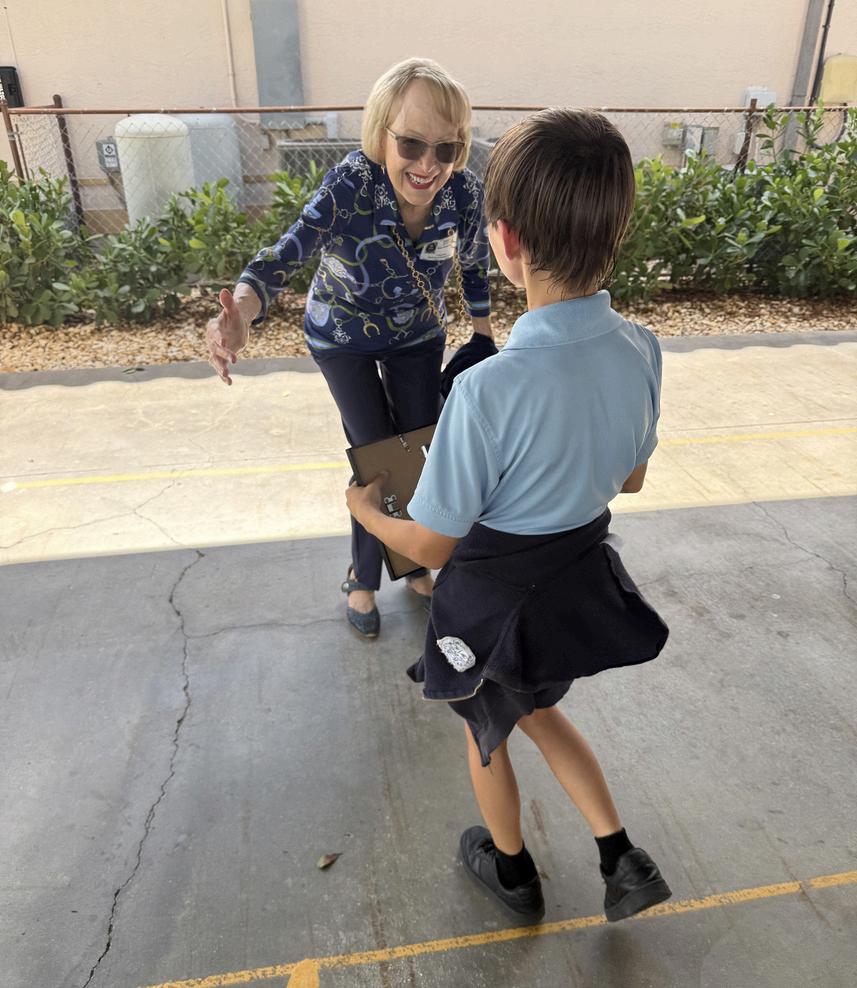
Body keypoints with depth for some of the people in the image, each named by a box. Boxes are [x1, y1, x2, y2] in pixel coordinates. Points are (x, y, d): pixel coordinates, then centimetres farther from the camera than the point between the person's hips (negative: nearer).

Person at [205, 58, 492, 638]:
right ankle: (363, 577, 25)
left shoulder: (465, 192, -23)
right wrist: (241, 315, -65)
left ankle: (414, 562, 36)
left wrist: (485, 337, 5)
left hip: (417, 335, 3)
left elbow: (475, 266, -4)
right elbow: (289, 253, -45)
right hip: (342, 335, -3)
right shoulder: (351, 186, -34)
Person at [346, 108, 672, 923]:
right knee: (539, 711, 34)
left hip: (497, 604, -5)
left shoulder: (488, 388, -34)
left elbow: (430, 545, -21)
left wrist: (363, 508, -1)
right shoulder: (641, 351, -15)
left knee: (487, 734, 27)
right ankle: (622, 861, 40)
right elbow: (630, 479, 3)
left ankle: (512, 871, 54)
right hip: (583, 582, 5)